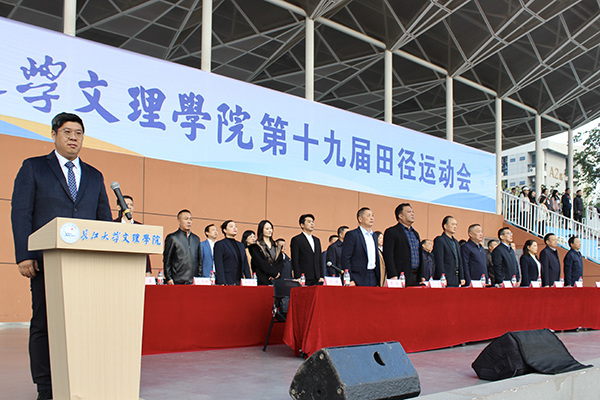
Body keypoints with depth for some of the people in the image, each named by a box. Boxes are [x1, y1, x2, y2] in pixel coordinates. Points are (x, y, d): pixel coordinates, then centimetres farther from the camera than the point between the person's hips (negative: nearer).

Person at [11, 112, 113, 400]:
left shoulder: (94, 176, 19)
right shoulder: (33, 168, 10)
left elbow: (105, 220, 15)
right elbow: (20, 214, 2)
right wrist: (23, 255, -8)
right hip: (47, 262, -2)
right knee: (44, 325, -1)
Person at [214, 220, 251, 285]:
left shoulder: (241, 245, 20)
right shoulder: (219, 244, 1)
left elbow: (245, 265, 17)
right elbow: (219, 266, -7)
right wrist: (222, 283, -15)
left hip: (240, 282, 5)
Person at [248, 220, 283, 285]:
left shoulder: (276, 246, 20)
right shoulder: (256, 246, 3)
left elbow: (281, 262, 11)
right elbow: (261, 263, -8)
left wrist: (277, 273, -8)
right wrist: (275, 273, -12)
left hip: (276, 280, 4)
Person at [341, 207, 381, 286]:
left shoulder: (373, 236, 18)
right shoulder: (352, 235, -5)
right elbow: (345, 258, -9)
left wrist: (378, 282, 16)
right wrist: (349, 280, -15)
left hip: (373, 279, 6)